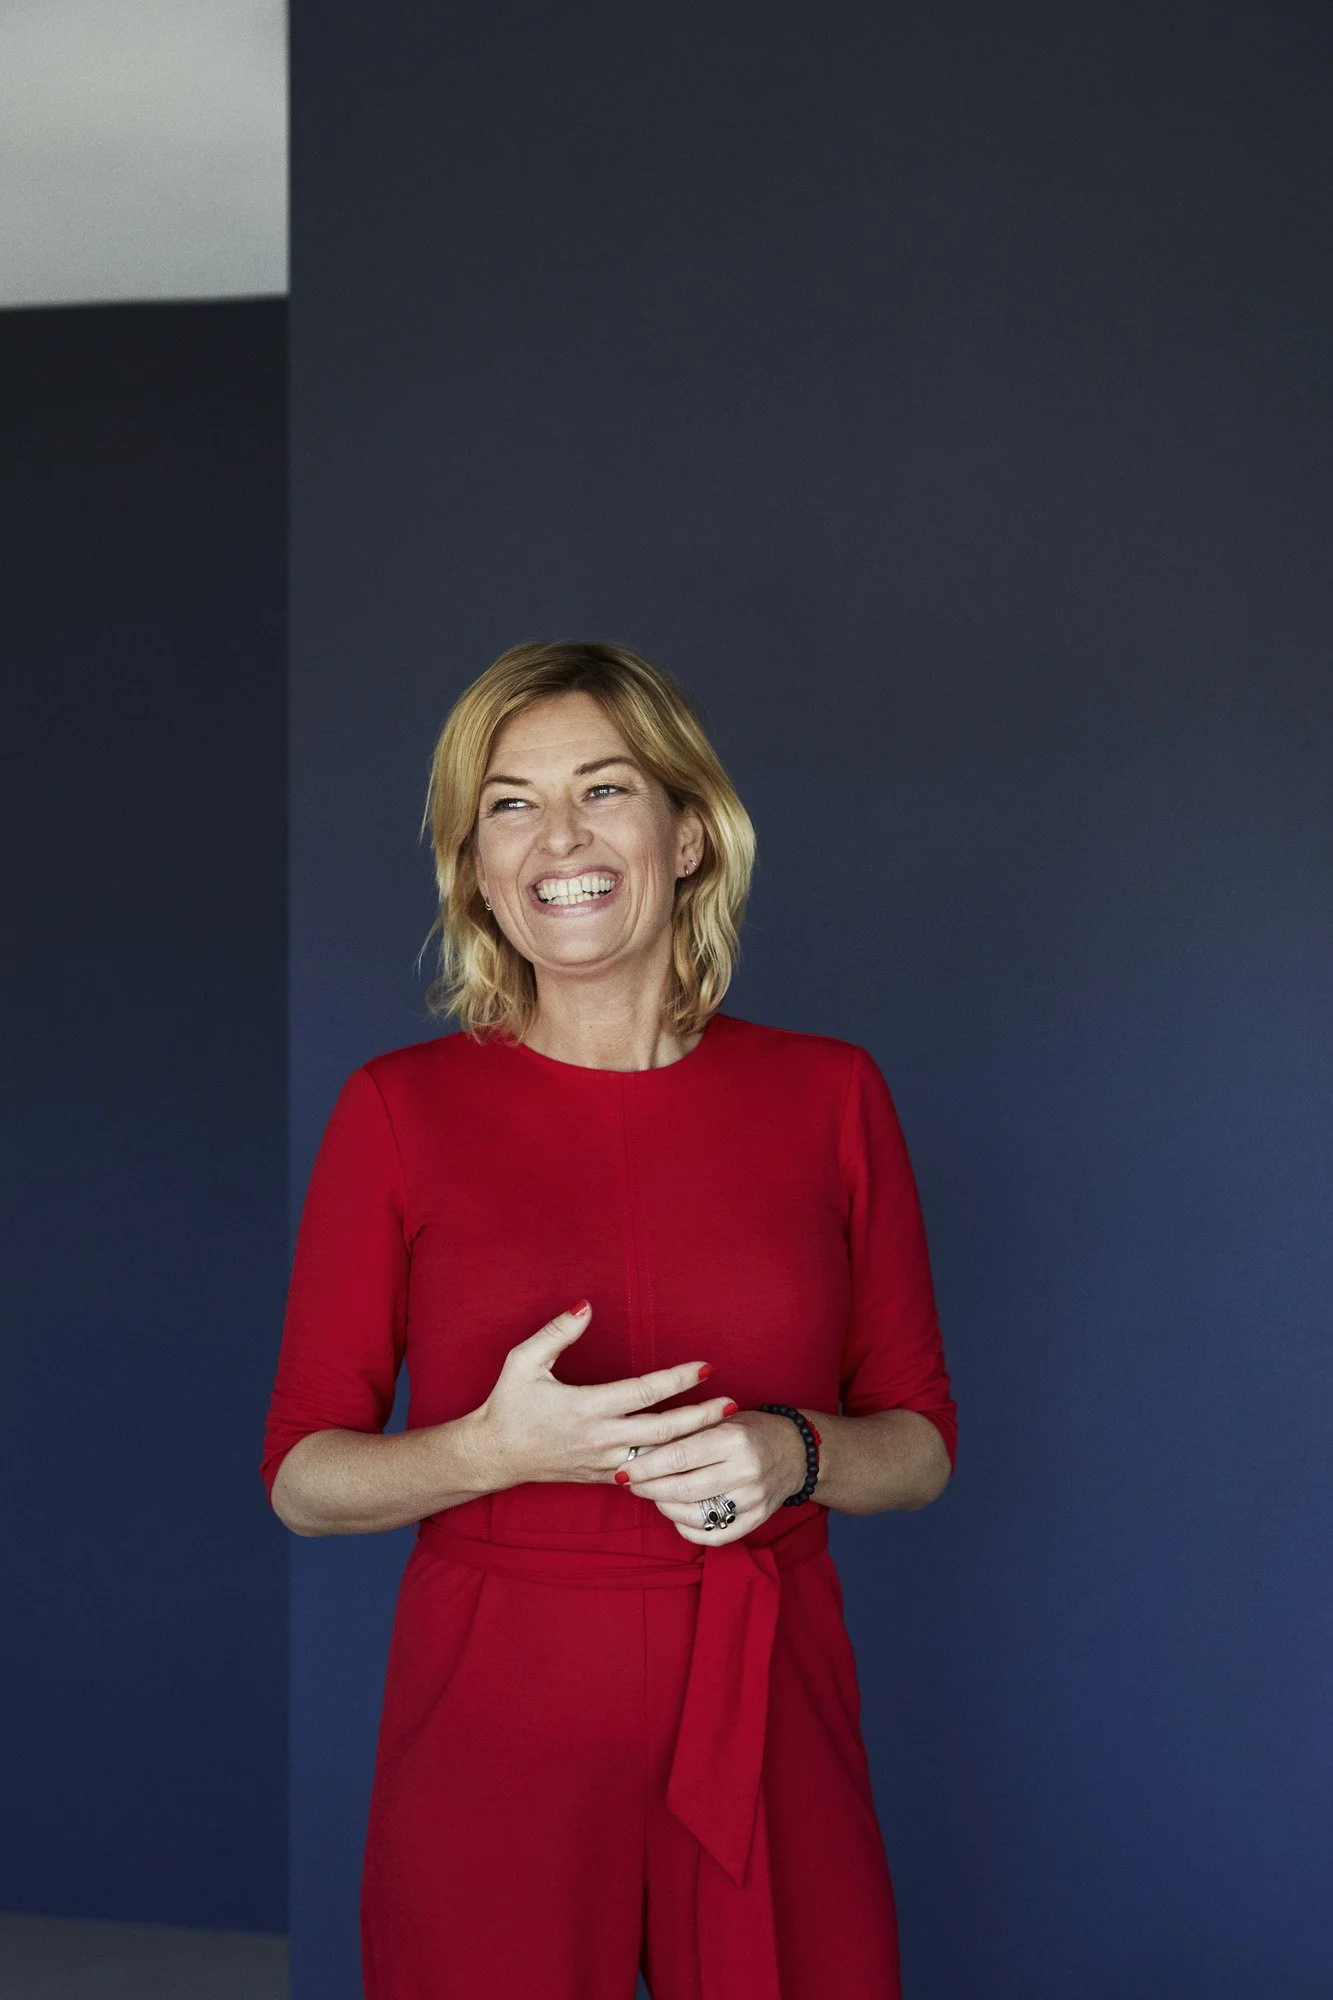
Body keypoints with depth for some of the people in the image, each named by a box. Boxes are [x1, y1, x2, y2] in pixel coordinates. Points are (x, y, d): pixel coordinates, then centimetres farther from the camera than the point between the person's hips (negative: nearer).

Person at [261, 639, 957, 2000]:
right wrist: (494, 1448, -18)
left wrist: (795, 1455, -13)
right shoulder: (398, 1108, -2)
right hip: (493, 1720, -1)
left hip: (768, 1717, 1)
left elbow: (922, 1441, 8)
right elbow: (301, 1475, 0)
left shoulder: (828, 1094, 2)